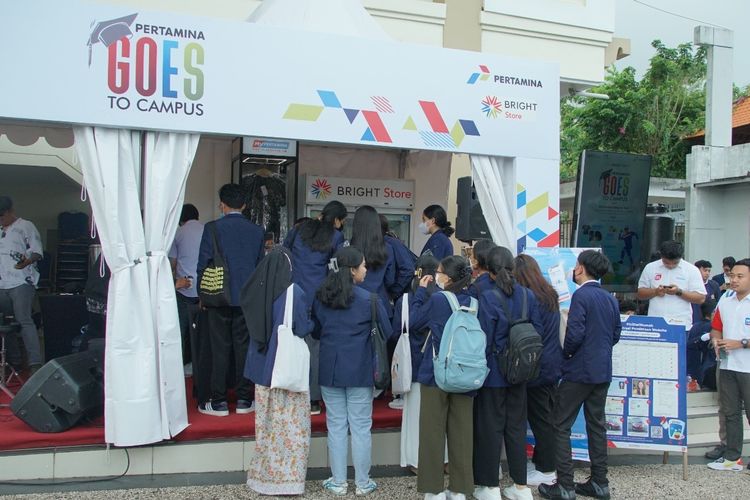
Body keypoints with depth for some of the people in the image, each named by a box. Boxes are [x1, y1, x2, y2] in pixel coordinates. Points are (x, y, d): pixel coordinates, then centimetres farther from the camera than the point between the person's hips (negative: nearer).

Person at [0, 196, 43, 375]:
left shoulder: (26, 226, 2)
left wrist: (27, 261, -25)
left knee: (24, 320, -16)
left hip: (21, 283, -7)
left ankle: (35, 364, -19)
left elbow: (37, 251, -6)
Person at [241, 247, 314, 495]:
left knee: (267, 422, 15)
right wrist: (313, 323, 7)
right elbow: (302, 328, -13)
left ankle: (265, 473, 23)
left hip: (262, 365, 5)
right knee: (290, 423, 4)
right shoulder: (294, 292, -16)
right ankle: (288, 476, 8)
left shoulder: (256, 290, -1)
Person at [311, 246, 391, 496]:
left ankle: (338, 482, 17)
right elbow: (387, 332, -3)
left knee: (336, 426, 10)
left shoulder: (320, 298, 0)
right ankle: (362, 483, 15)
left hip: (329, 369, 3)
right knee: (360, 427, 6)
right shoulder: (369, 299, -12)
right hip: (360, 371, -3)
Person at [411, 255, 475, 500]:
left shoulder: (437, 299, -12)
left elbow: (413, 322, -1)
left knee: (433, 431, 6)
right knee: (461, 432, 9)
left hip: (436, 373, -4)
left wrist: (420, 292, 6)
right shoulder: (473, 301, -1)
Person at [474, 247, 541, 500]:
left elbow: (484, 339, -15)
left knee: (491, 427, 7)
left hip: (494, 371, -4)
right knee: (517, 426, 14)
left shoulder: (488, 297, -16)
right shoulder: (528, 295, -1)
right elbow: (538, 331, 3)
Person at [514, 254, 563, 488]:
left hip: (537, 366, -8)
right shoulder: (550, 295, 9)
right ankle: (546, 461, 23)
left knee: (540, 418, 1)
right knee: (549, 416, 14)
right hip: (553, 363, 8)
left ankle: (546, 470, 9)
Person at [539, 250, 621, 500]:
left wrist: (565, 353, -4)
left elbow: (575, 333, -20)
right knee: (596, 425, 15)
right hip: (603, 371, 8)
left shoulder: (581, 295, -15)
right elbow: (616, 334, 15)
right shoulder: (610, 299, 9)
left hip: (579, 371, -8)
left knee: (561, 426, 0)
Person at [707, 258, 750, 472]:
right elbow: (716, 328, 17)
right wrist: (716, 341, -3)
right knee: (730, 413, 13)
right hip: (727, 365, 6)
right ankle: (732, 457, 23)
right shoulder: (725, 300, 7)